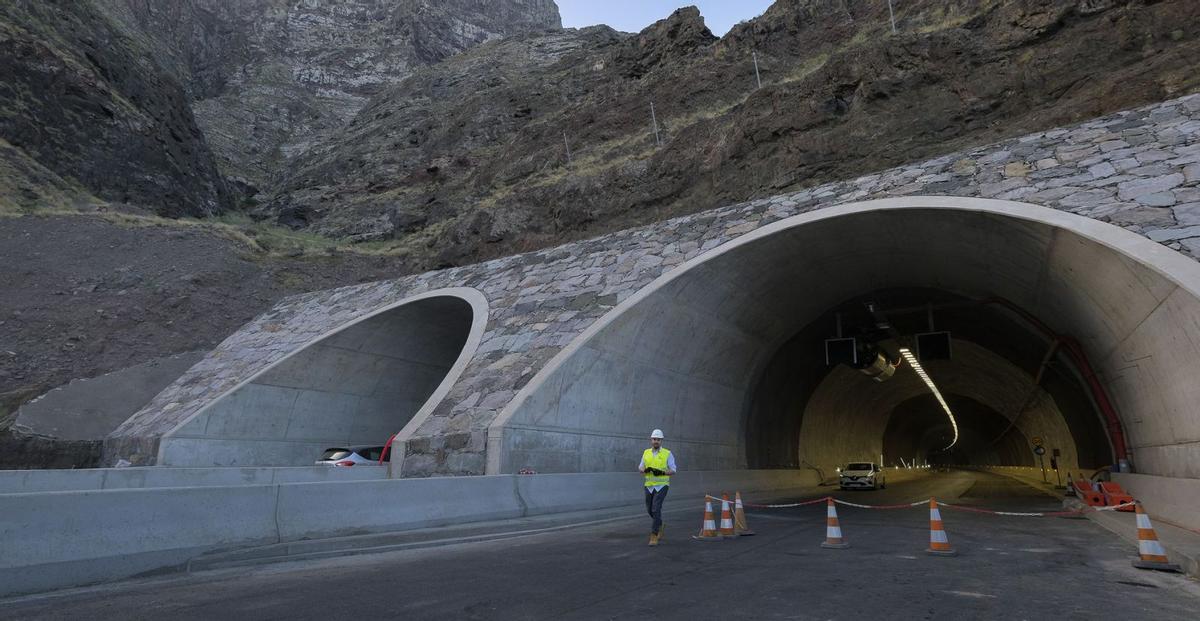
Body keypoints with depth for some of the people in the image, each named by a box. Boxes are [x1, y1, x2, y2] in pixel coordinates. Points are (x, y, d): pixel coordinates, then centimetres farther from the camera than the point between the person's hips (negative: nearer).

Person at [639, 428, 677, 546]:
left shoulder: (667, 454, -4)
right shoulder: (646, 453, 7)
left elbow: (673, 470, -4)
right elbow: (640, 468, 9)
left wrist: (661, 472, -21)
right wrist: (645, 470, -15)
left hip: (662, 485, -4)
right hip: (649, 485, 4)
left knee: (656, 509, -14)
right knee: (650, 509, 13)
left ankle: (654, 536, -7)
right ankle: (659, 525, 42)